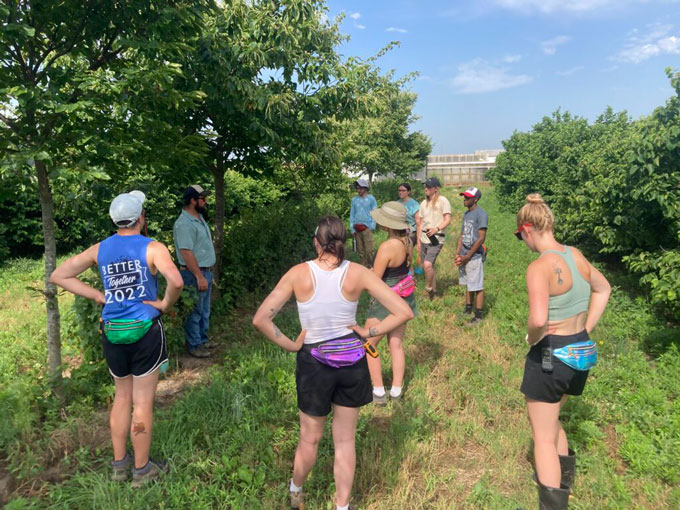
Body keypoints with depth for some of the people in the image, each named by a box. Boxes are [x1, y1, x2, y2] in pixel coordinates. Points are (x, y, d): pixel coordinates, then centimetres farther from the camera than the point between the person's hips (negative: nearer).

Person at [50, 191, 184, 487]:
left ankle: (119, 465, 33)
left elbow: (58, 276, 8)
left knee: (122, 397, 21)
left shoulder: (99, 249, 4)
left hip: (112, 332, 5)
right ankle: (141, 470, 21)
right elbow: (176, 282, -29)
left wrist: (99, 297, 4)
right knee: (143, 402, 7)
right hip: (145, 330, -5)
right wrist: (165, 304, -10)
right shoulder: (152, 248, -11)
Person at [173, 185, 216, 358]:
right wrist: (199, 277, -25)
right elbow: (187, 253, -25)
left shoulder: (199, 217, 10)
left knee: (204, 310, 20)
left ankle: (203, 338, 34)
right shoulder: (184, 224, -21)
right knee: (194, 312, 2)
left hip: (206, 271, 10)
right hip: (194, 274, -10)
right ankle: (194, 345, 14)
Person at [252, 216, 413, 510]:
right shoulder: (357, 273, -11)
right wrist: (368, 333, -5)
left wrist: (290, 345, -6)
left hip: (314, 364, -1)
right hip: (352, 363, 1)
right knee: (345, 440, 17)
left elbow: (260, 319, -16)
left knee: (310, 438, 21)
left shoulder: (299, 274, -13)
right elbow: (404, 312, -11)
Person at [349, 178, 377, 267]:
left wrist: (372, 226, -5)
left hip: (367, 227, -3)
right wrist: (352, 228, 7)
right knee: (360, 250, 7)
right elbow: (352, 214, 13)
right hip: (357, 229, 4)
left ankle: (370, 268, 5)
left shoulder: (371, 199, 1)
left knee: (369, 250, -8)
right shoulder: (354, 199, 10)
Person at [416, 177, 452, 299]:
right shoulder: (424, 203, 13)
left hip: (436, 239, -7)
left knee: (427, 265, -21)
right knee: (429, 266, 12)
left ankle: (429, 288, 1)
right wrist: (418, 241, 15)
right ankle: (433, 290, 29)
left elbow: (447, 220, -13)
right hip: (424, 239, 7)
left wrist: (437, 228, -31)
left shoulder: (442, 201, -6)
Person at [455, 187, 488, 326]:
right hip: (464, 256, 8)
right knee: (468, 285, 17)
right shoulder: (466, 214, 12)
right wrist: (457, 254, 3)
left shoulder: (481, 214, -13)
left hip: (474, 257, -8)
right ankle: (468, 309, 30)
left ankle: (478, 316, 10)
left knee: (477, 287, 1)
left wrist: (467, 257, -13)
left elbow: (481, 239, -16)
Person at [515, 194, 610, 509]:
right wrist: (584, 331, 15)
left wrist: (532, 338, -15)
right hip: (580, 353, 8)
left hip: (549, 355, -8)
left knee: (543, 437, 9)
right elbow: (603, 290, 18)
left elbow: (538, 319, -37)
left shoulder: (540, 267, -24)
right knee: (550, 420, 30)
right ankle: (563, 477, 47)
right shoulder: (576, 255, 1)